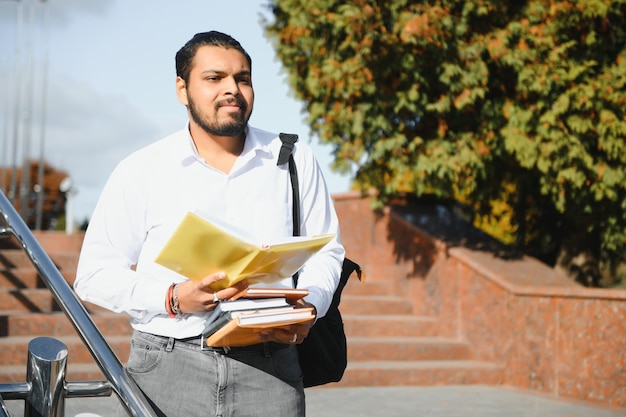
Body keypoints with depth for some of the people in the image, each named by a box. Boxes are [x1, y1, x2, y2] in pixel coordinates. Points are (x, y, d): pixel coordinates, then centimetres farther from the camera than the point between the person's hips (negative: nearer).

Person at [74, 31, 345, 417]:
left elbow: (326, 252, 13)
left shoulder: (295, 160, 10)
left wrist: (308, 307, -7)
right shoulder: (141, 171, 3)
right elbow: (95, 274, 1)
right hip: (167, 366, -1)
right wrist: (172, 299, -15)